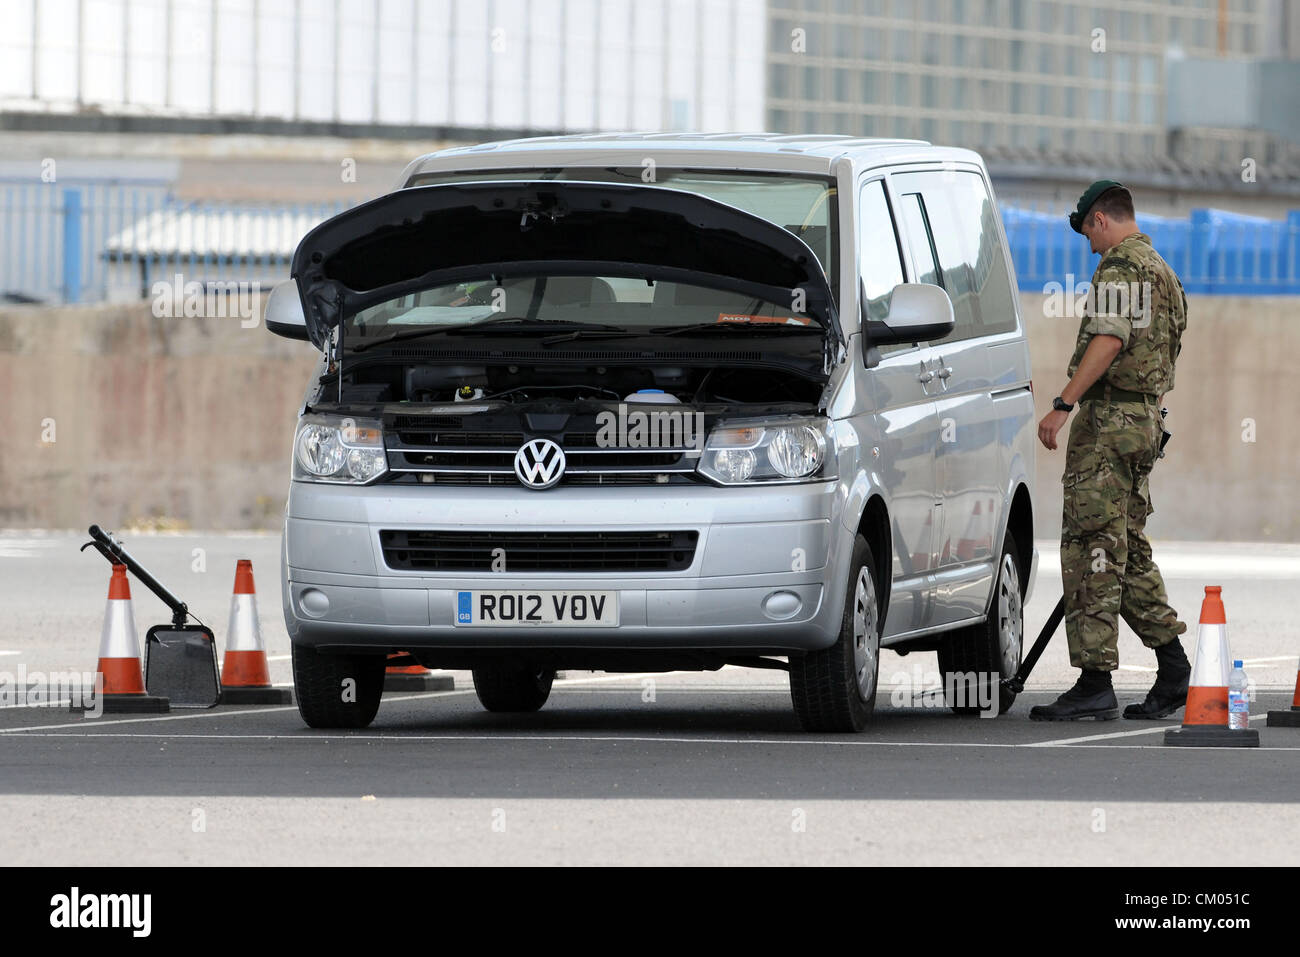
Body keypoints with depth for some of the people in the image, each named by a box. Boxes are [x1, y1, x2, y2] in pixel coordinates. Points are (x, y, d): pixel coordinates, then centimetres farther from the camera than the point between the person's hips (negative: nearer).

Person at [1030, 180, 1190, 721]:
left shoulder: (1120, 266, -10)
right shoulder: (1161, 271, 22)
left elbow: (1109, 341, -22)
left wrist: (1063, 404, -26)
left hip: (1108, 417, -10)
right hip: (1145, 418, 10)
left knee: (1092, 549, -10)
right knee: (1128, 550, 16)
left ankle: (1096, 684, -13)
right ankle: (1173, 667, 14)